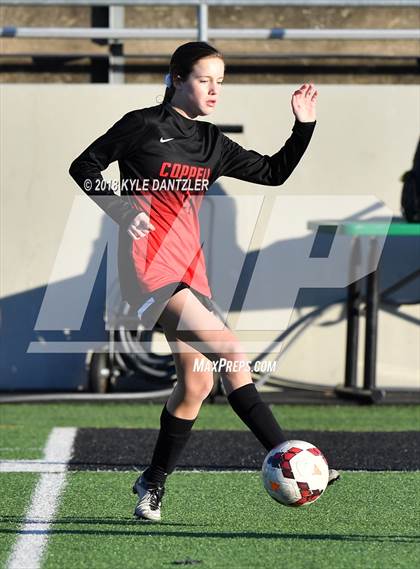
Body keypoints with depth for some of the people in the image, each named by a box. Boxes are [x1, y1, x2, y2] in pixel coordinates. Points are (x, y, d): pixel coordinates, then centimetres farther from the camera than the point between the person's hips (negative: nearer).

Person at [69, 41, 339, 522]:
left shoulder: (212, 143, 16)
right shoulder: (143, 126, -2)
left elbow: (273, 173, 20)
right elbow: (84, 167, 1)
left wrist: (304, 126, 9)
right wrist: (124, 212, -11)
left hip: (189, 267, 7)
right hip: (148, 262, -7)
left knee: (196, 381, 1)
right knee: (230, 353, -20)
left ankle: (153, 484, 16)